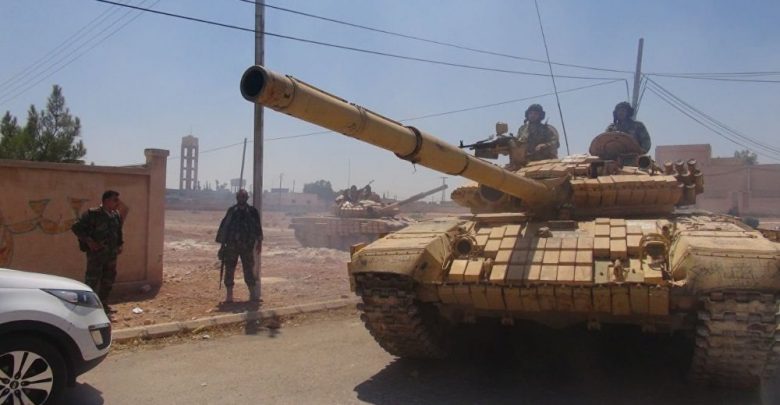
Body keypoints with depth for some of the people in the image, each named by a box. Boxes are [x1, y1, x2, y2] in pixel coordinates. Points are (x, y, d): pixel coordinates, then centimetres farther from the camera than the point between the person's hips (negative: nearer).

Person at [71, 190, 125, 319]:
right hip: (96, 253, -7)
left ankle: (103, 305, 28)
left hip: (111, 254, 7)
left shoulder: (116, 215, 8)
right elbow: (76, 227, -12)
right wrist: (88, 241, -19)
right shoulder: (93, 214, -12)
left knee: (108, 281, 15)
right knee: (92, 281, -5)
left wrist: (119, 245, 9)